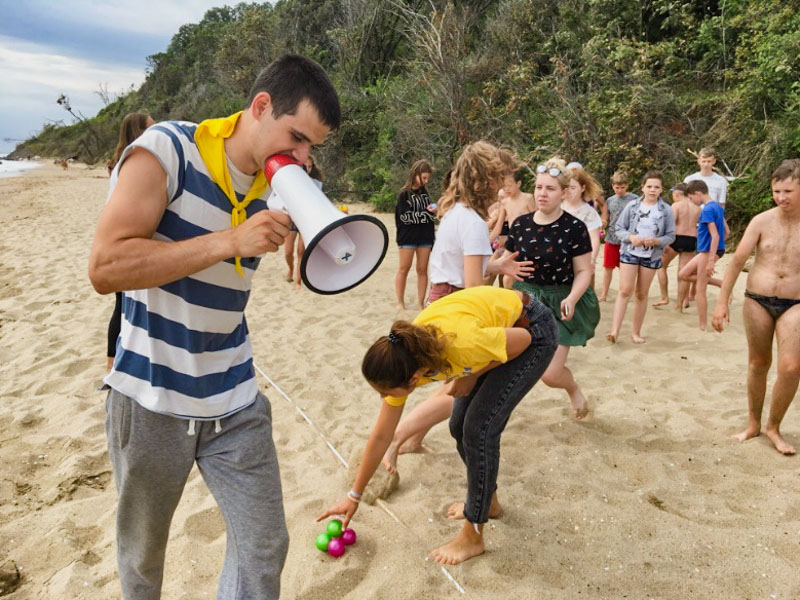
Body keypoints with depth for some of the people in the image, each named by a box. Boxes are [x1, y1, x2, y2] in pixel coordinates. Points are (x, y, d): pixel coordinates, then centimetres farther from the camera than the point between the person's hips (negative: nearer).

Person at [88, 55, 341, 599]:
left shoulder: (275, 186, 2)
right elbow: (105, 267, -23)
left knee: (265, 547, 7)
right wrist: (232, 241, -27)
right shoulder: (166, 150, -14)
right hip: (151, 397, -3)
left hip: (234, 402, 4)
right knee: (142, 555, 18)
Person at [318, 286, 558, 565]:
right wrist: (353, 497, 2)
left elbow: (523, 338, -20)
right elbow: (381, 437, -6)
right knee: (460, 425, 5)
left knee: (478, 429, -11)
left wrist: (473, 375, -14)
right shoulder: (402, 362, -19)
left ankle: (472, 537, 5)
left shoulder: (459, 345, -41)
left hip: (533, 332, -6)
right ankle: (488, 500, 32)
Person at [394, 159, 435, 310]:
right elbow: (405, 217, -13)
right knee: (403, 269, 3)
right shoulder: (404, 194, -5)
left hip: (425, 237, 5)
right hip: (407, 237, -4)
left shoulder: (424, 193, 11)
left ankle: (421, 303, 12)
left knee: (422, 270, 6)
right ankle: (400, 302, 13)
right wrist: (426, 212, -15)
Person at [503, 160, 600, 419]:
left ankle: (574, 390, 33)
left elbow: (584, 271, -9)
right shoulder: (520, 224, 0)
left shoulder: (574, 227, -13)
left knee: (550, 375, -3)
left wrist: (572, 299, -26)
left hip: (558, 304, -3)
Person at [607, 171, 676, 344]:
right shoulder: (632, 206, -3)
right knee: (625, 290, -11)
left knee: (642, 294, 9)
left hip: (652, 256, 1)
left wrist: (656, 241, -19)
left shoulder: (667, 210, -3)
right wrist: (630, 237, -18)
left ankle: (636, 332, 19)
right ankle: (614, 330, -12)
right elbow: (619, 228, 1)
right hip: (629, 253, -1)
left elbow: (671, 236, 0)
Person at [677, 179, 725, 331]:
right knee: (683, 274, 17)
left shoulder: (707, 210, -18)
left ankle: (703, 327, 4)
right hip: (705, 251, 9)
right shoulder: (717, 207, 10)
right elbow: (726, 231, 16)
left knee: (700, 290, -3)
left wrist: (711, 260, -25)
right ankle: (722, 283, 11)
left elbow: (715, 235, -24)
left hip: (708, 251, -9)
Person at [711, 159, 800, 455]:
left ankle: (773, 426, 12)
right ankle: (753, 423, 27)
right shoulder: (762, 221, -4)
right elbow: (738, 260, -3)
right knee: (758, 363, 11)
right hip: (757, 301, 1)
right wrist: (722, 300, -8)